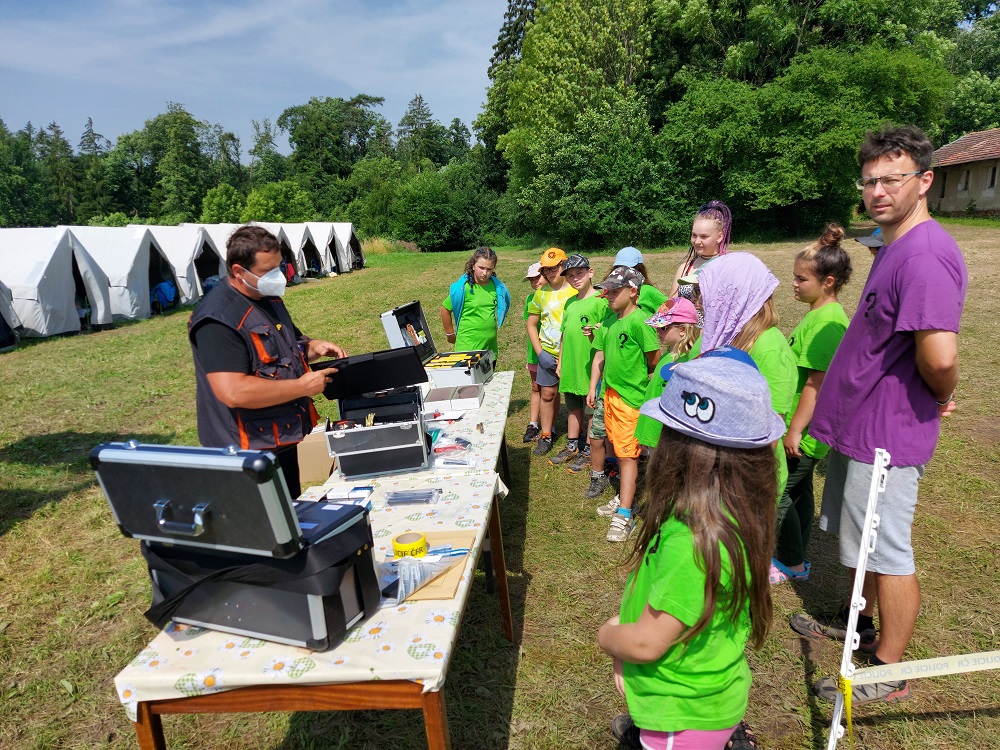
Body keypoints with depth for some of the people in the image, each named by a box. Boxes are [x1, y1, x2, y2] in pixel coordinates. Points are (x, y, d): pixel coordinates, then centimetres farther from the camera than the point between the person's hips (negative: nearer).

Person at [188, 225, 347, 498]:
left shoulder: (269, 299, 7)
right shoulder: (218, 319, -22)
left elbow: (288, 343, 24)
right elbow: (234, 392, -31)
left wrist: (313, 347, 0)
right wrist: (304, 386, -24)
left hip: (284, 441, 9)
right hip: (249, 452, -9)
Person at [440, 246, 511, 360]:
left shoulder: (497, 287, -1)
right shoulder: (462, 288, -13)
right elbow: (445, 309, -4)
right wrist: (450, 334, 3)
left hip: (490, 346, 5)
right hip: (467, 346, -5)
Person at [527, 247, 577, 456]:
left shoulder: (576, 291, -6)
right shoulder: (541, 293, 4)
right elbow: (531, 324, 9)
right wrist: (540, 352, -2)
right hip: (548, 354, 3)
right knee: (548, 393, 7)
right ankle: (545, 436, 20)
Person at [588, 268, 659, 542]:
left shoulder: (639, 321, -16)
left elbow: (654, 360, -13)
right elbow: (600, 356, 15)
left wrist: (639, 380, 0)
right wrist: (593, 387, 13)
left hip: (632, 397, -8)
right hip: (611, 394, 8)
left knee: (627, 454, -4)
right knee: (619, 450, 18)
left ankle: (624, 515, 1)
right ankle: (624, 497, 33)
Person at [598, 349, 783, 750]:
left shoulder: (692, 540, -35)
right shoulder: (740, 511, -10)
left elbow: (646, 643, -26)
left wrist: (606, 634, -7)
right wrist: (626, 636, -1)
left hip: (687, 714, -7)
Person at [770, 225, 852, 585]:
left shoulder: (826, 322, -22)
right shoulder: (822, 315, 9)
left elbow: (816, 384, -25)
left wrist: (794, 431, -21)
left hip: (804, 432, -10)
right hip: (806, 430, 10)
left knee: (778, 492, 1)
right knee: (799, 490, 18)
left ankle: (792, 564, 18)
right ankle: (795, 558, 33)